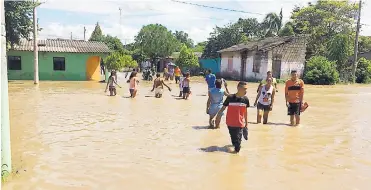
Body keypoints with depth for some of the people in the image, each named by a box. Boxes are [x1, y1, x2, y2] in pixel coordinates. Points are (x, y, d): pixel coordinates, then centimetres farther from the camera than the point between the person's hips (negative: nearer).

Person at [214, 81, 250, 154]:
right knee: (233, 138, 14)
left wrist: (246, 122, 14)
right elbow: (223, 108, -7)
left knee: (238, 139, 1)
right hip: (230, 123, -1)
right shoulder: (230, 97, -15)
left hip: (240, 123, 1)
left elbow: (245, 111, 7)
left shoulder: (245, 99, -7)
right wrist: (217, 118, -7)